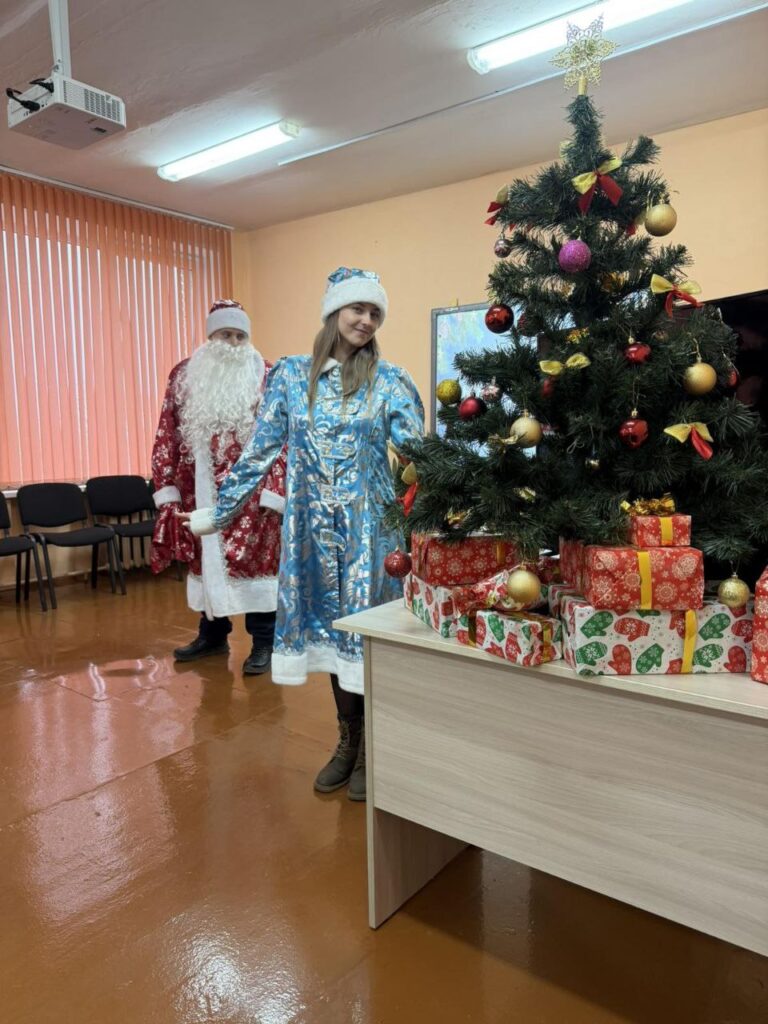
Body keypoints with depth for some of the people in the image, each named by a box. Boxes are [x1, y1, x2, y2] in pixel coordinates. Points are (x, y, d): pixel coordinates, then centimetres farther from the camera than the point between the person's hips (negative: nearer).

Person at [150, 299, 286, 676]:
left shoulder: (268, 377, -2)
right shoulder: (183, 376, 7)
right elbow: (166, 436, 7)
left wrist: (273, 491, -14)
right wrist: (166, 489, 1)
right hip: (200, 491, 4)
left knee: (255, 560, 1)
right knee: (205, 558, 13)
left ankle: (263, 643, 15)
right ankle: (212, 634, 31)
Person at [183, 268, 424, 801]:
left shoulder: (390, 380, -1)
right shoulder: (291, 373, 4)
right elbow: (261, 449, 6)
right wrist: (220, 510, 6)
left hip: (369, 523, -2)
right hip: (313, 523, 2)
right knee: (328, 622, 10)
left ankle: (371, 747, 22)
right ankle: (348, 740, 28)